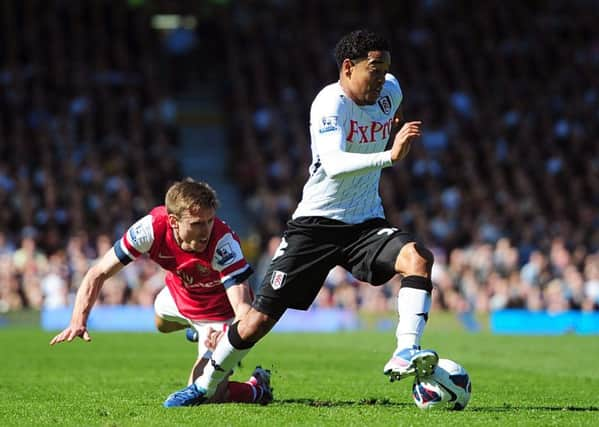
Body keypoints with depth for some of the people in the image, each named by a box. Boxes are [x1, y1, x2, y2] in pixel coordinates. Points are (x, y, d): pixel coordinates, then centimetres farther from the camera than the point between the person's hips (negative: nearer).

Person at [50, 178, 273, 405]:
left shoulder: (224, 243, -41)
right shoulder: (152, 227, -32)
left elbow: (242, 307, -45)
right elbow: (98, 274, -25)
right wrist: (78, 321, -38)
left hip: (219, 308, -5)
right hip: (178, 294, 5)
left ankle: (258, 388, 16)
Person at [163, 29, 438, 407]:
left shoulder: (389, 91, 2)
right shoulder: (330, 104, -18)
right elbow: (333, 164, -37)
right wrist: (388, 156, -47)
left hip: (366, 223, 5)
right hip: (316, 222, -5)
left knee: (418, 258, -28)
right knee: (260, 318, -3)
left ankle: (405, 355, -32)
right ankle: (203, 387, 17)